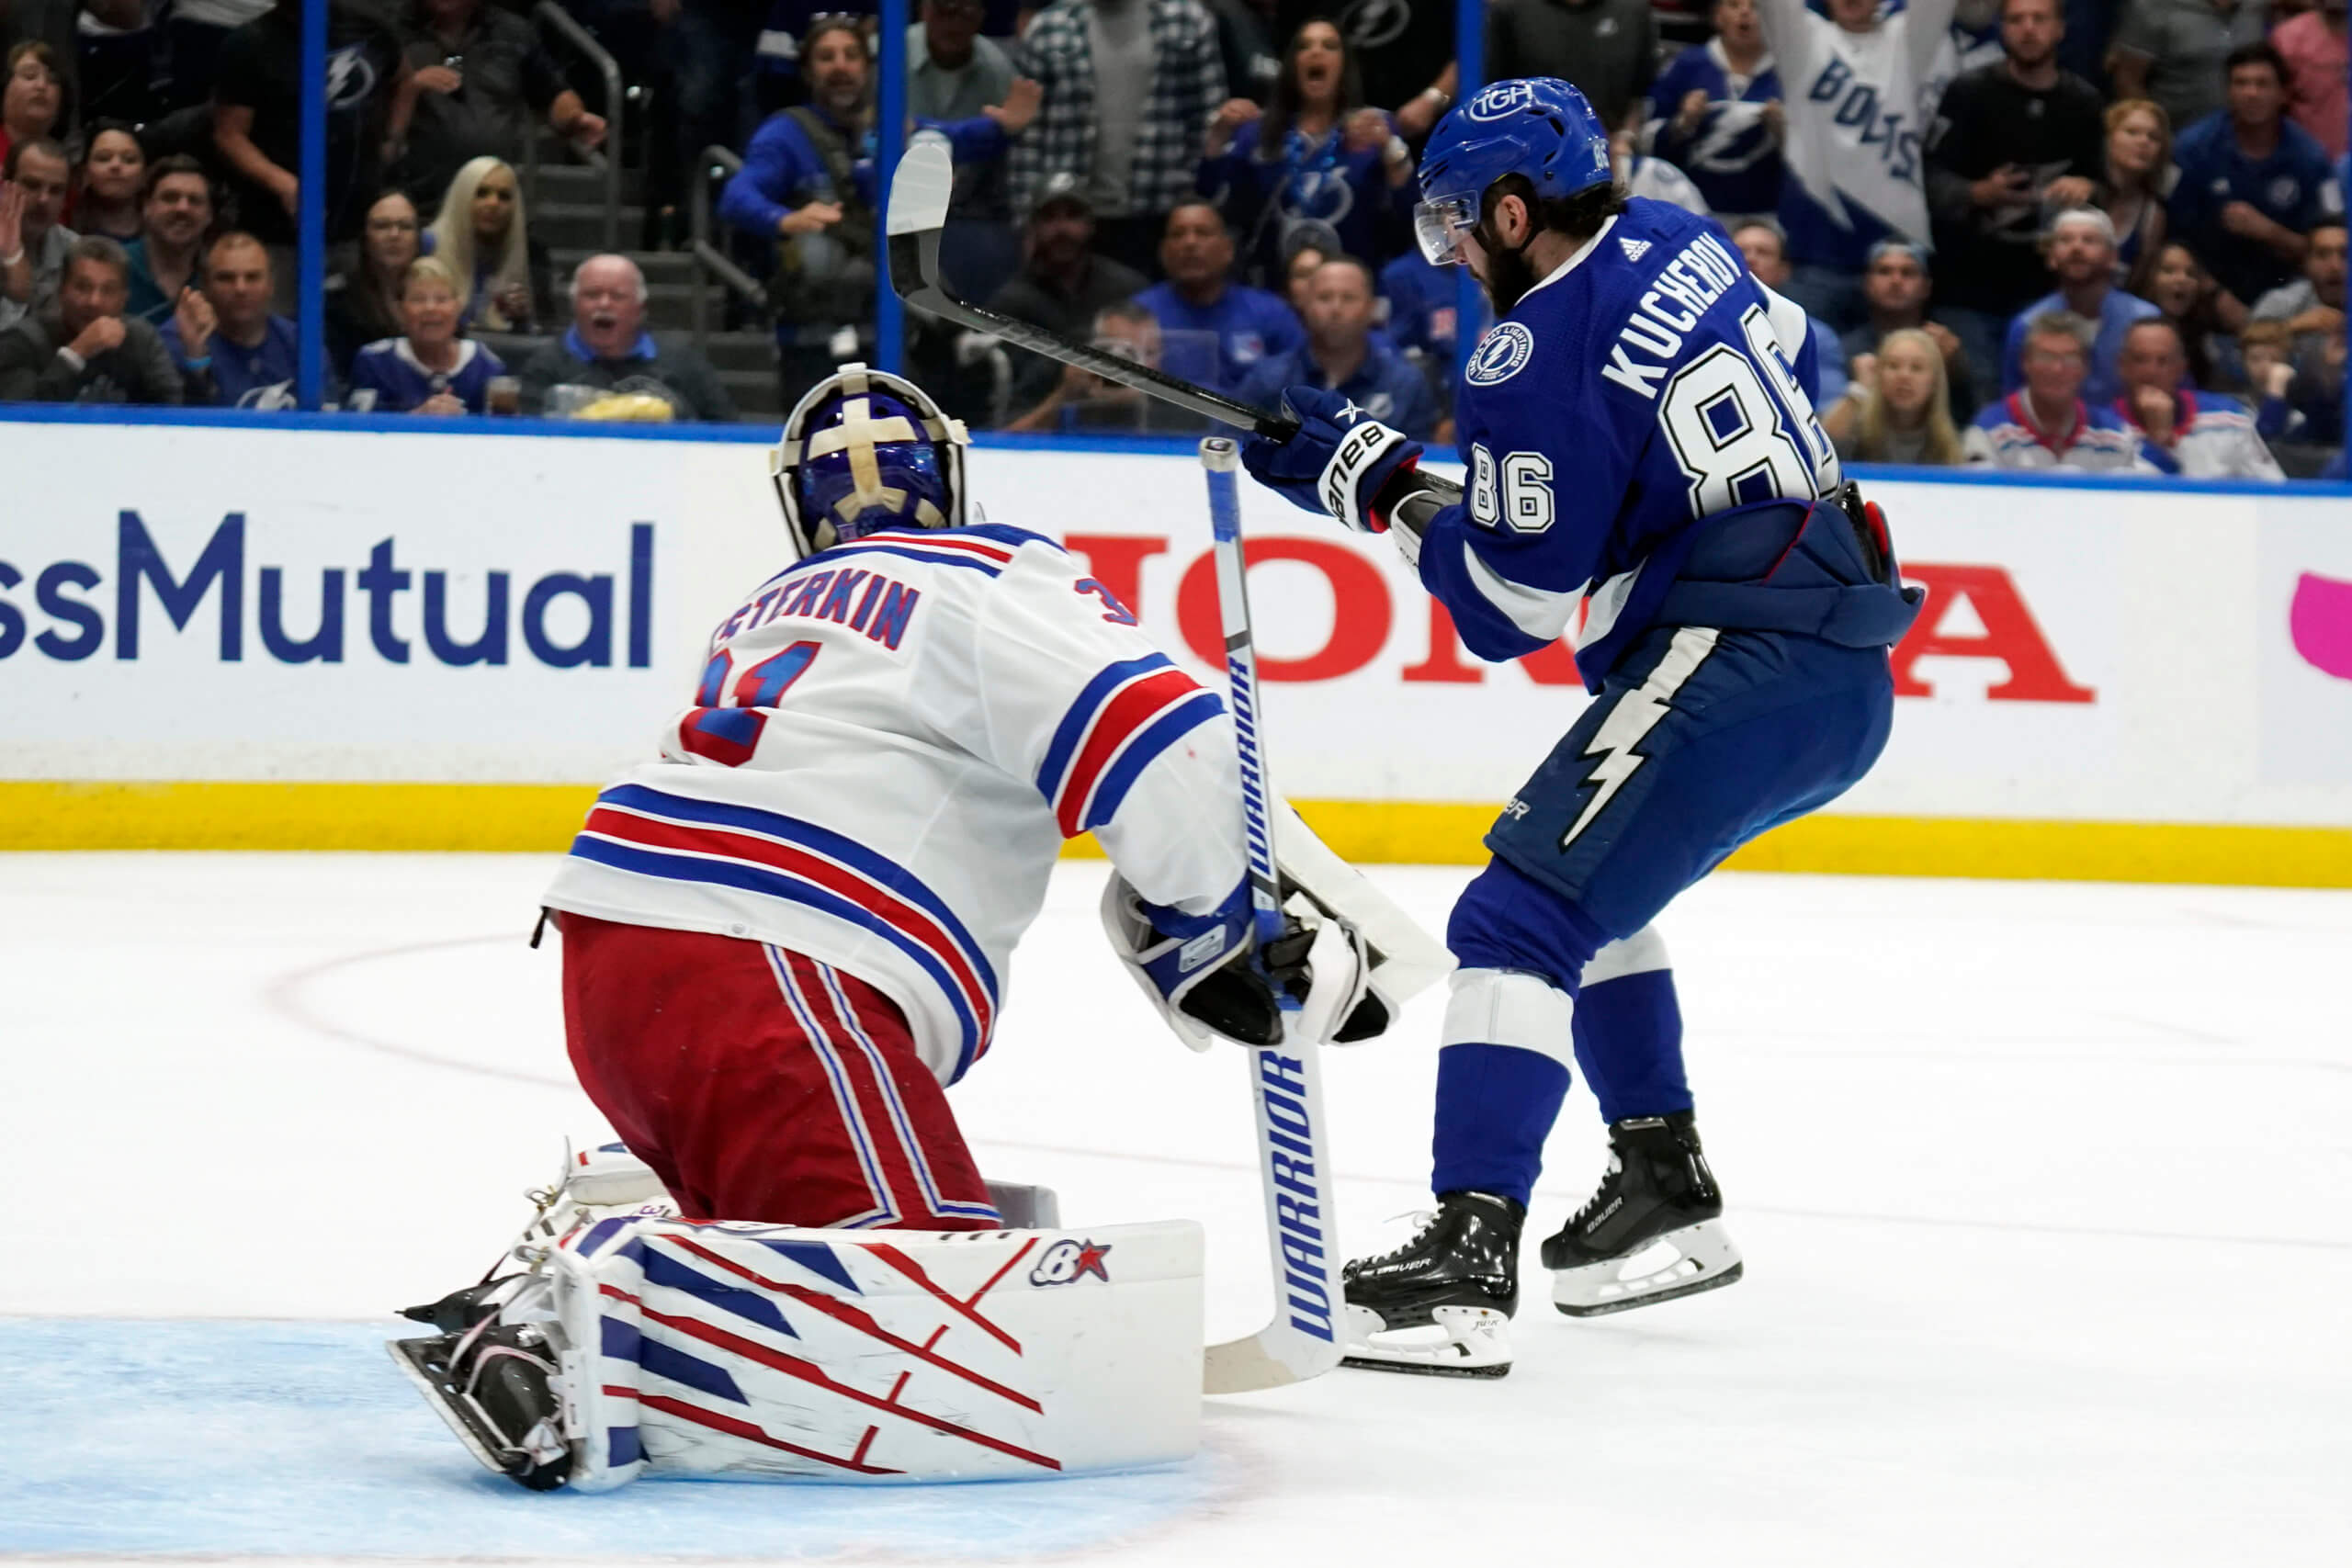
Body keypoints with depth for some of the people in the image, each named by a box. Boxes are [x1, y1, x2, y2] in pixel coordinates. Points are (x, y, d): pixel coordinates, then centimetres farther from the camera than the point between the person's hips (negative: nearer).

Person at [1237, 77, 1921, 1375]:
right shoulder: (1679, 245, 11)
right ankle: (1666, 1192, 29)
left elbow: (1512, 607, -10)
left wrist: (1375, 481, -1)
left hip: (1733, 671, -10)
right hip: (1848, 667, 10)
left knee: (1522, 916, -14)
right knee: (1588, 885, 27)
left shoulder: (1537, 362, -13)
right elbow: (1793, 357, 29)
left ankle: (1468, 1258, -27)